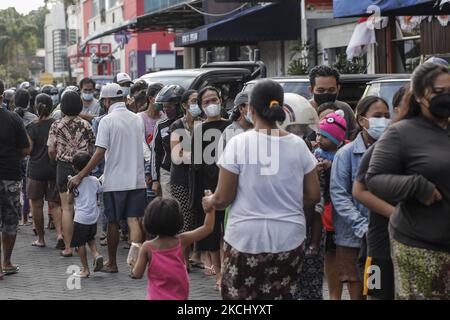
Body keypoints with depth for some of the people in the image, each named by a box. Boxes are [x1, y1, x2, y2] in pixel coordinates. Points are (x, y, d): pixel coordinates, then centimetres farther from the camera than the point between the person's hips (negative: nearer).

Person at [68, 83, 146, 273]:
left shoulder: (107, 121, -10)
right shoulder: (137, 119, 8)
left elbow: (100, 152, -16)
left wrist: (80, 176, -14)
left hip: (115, 181, -4)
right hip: (137, 180, 4)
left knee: (113, 223, 9)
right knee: (134, 221, 1)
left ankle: (112, 264, 20)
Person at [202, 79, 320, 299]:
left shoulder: (238, 143, -10)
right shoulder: (298, 145, -1)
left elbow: (223, 199, -7)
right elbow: (313, 196, 5)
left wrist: (209, 202, 15)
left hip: (246, 238, -3)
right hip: (289, 238, 3)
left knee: (239, 295, 8)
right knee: (282, 295, 11)